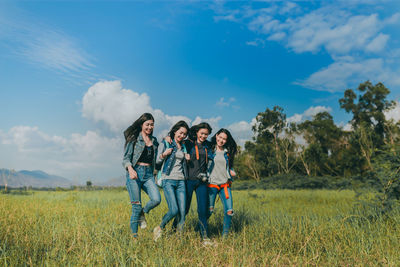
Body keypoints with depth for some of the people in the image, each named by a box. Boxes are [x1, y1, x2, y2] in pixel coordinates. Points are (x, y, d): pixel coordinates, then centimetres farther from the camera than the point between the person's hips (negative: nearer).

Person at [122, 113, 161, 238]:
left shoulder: (154, 141, 17)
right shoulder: (134, 138, 2)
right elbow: (126, 158, -3)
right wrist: (130, 169, -21)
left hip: (148, 174, 4)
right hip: (134, 173, -4)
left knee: (156, 199, -17)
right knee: (136, 206, -6)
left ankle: (143, 213, 13)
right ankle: (134, 236, 8)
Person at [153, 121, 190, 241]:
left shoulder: (184, 147, 16)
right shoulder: (166, 143, 2)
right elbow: (158, 161, 3)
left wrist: (187, 158, 4)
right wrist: (163, 155, -17)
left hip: (181, 181, 5)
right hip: (168, 180, -5)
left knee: (182, 211, -3)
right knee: (174, 210, -14)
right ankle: (159, 228, 11)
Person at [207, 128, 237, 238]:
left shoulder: (227, 152, 12)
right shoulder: (209, 149, 1)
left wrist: (231, 171, 4)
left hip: (225, 185, 3)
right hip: (211, 184, -3)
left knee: (229, 211, -5)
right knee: (208, 210, -4)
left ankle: (225, 235, 13)